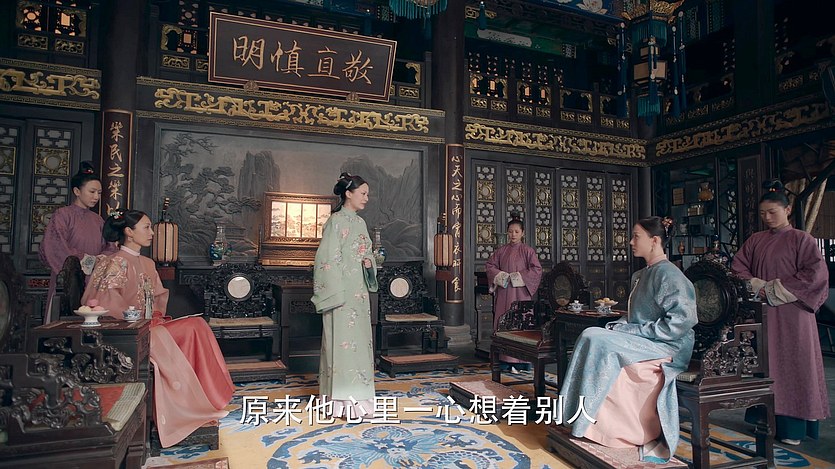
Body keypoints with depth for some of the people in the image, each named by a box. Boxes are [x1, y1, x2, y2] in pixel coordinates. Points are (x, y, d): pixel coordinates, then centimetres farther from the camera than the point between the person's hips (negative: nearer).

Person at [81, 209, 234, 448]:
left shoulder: (147, 263, 17)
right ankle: (198, 407, -19)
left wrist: (157, 314, 1)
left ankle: (208, 396, -17)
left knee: (196, 326, -15)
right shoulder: (118, 261, -7)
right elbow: (103, 300, -17)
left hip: (152, 327, 7)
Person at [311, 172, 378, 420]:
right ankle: (344, 401, 4)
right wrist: (338, 295, -19)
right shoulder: (336, 221, -10)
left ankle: (356, 396, 21)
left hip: (359, 292, 8)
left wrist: (369, 263, 0)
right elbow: (328, 259, -15)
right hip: (342, 292, -8)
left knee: (359, 340, 11)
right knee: (343, 340, -4)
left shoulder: (360, 222, 15)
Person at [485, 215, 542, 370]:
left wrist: (519, 277, -11)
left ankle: (522, 360, 2)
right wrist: (500, 275, -5)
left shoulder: (527, 250, 1)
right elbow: (489, 265, 12)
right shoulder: (501, 251, 11)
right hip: (503, 293, 3)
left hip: (520, 293, -3)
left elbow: (537, 270, -6)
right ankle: (504, 360, 8)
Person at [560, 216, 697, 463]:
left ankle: (585, 417, -15)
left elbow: (680, 322, -20)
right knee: (591, 335, -15)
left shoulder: (668, 274, -12)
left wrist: (631, 331, -18)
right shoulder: (641, 275, 17)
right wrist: (620, 325, 1)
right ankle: (581, 413, -15)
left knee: (598, 340, -25)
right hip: (642, 342, 8)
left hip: (668, 348, -8)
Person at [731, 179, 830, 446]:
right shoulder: (755, 241, 11)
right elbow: (737, 267, 8)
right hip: (761, 312, 4)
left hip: (790, 314, -4)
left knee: (791, 364, 0)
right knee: (764, 364, 6)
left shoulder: (800, 239, -2)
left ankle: (792, 426, 8)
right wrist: (758, 286, -8)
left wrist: (779, 289, -12)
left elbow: (817, 272, -11)